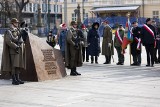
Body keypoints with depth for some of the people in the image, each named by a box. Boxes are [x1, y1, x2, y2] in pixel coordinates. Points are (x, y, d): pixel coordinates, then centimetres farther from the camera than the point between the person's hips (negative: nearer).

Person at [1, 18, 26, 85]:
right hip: (13, 50, -8)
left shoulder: (18, 31, 18)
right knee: (14, 65, -9)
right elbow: (8, 41, -16)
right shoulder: (9, 31, -6)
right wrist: (16, 46, -20)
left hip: (19, 50, 8)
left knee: (19, 65, 7)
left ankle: (17, 79, 12)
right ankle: (14, 80, -7)